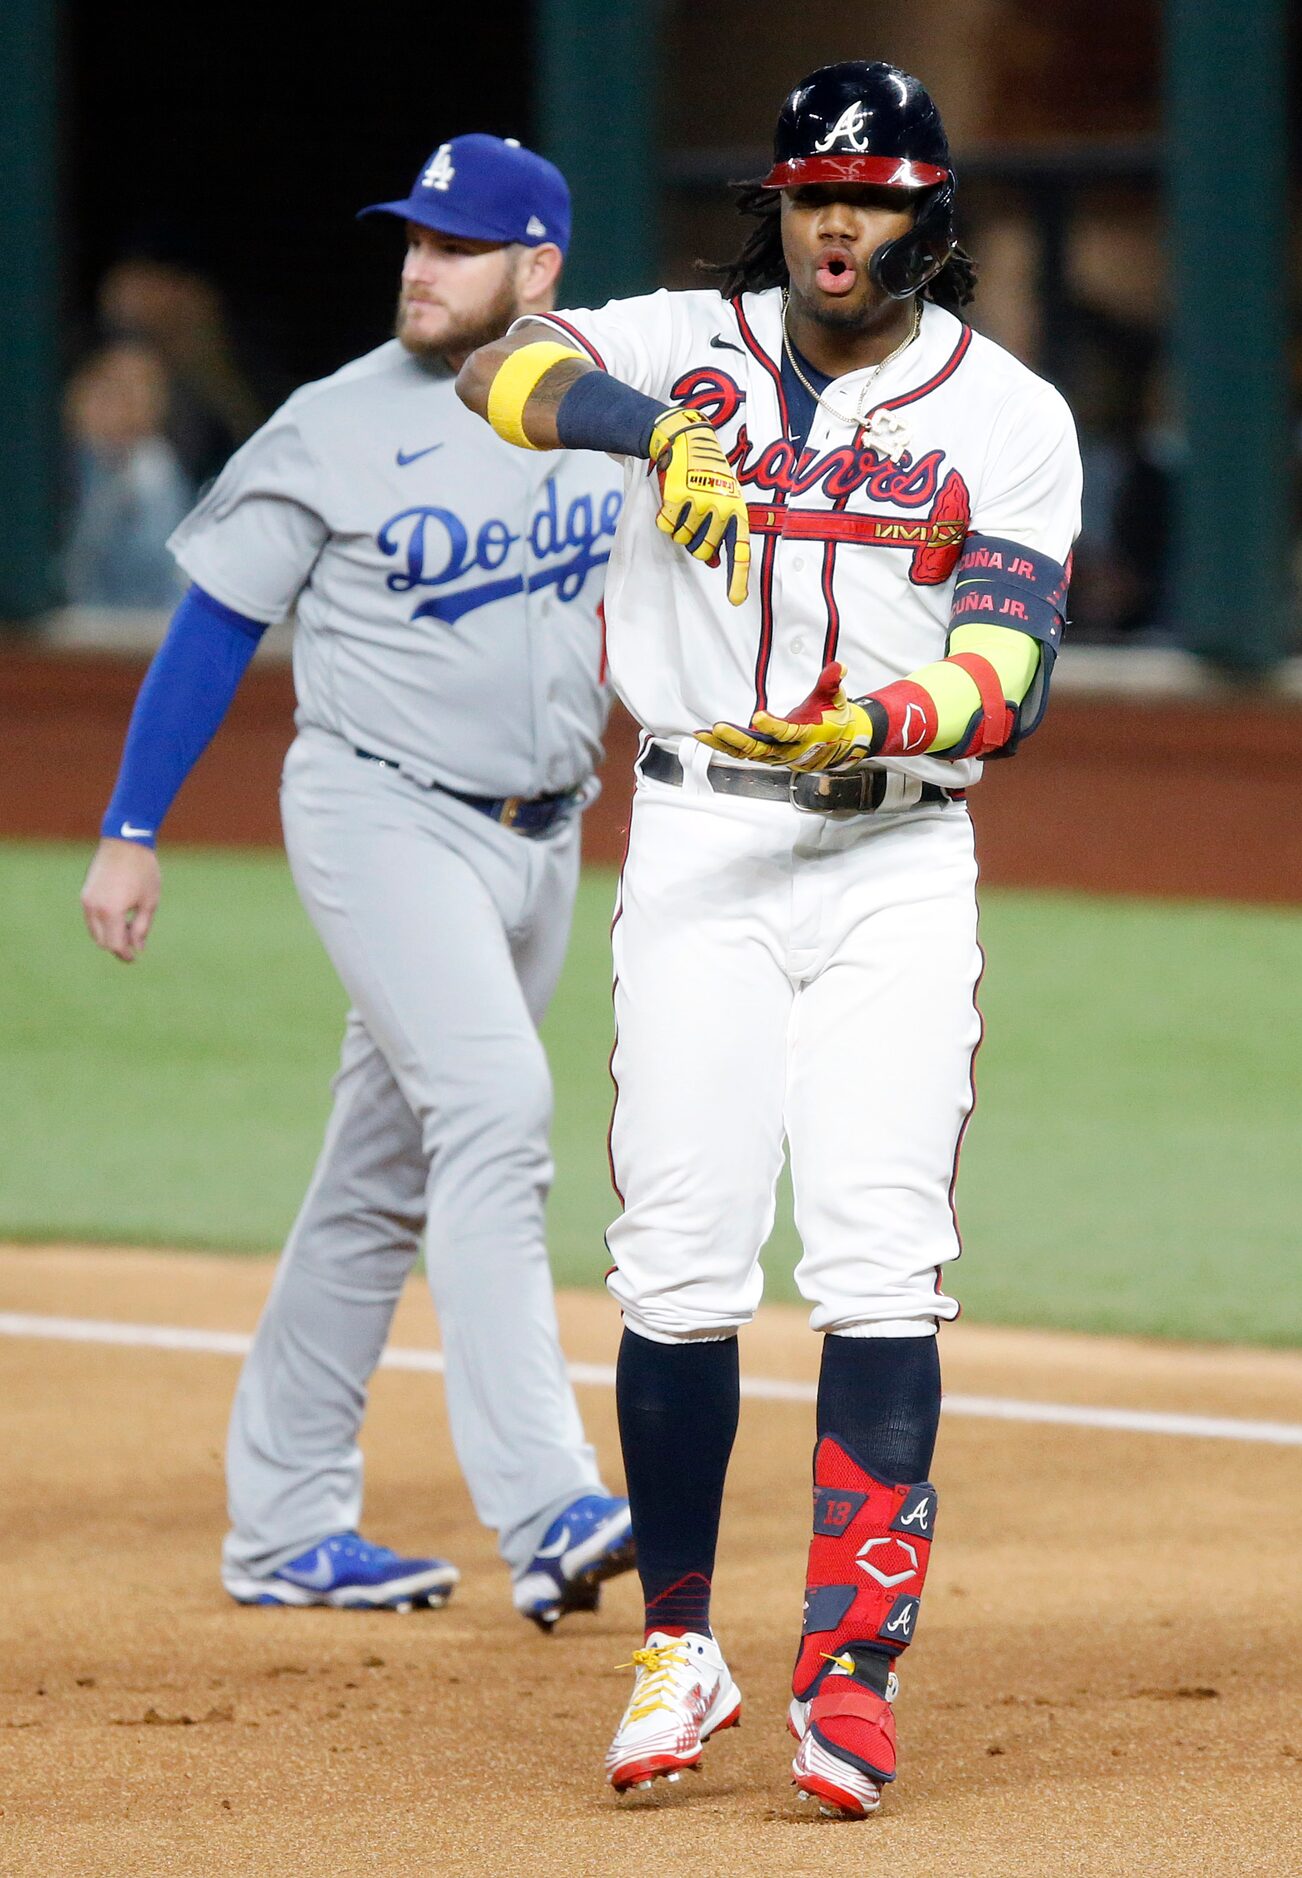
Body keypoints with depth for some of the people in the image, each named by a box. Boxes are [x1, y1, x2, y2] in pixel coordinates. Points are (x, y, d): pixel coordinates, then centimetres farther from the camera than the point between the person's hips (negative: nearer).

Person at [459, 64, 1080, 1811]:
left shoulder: (1008, 417, 2)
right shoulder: (691, 347, 5)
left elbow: (1006, 682, -8)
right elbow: (506, 371, -16)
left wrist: (882, 723, -29)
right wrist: (649, 424, -36)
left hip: (900, 862, -1)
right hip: (698, 845, 1)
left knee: (879, 1260, -10)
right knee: (680, 1259, -2)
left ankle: (852, 1671, -9)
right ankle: (678, 1649, 13)